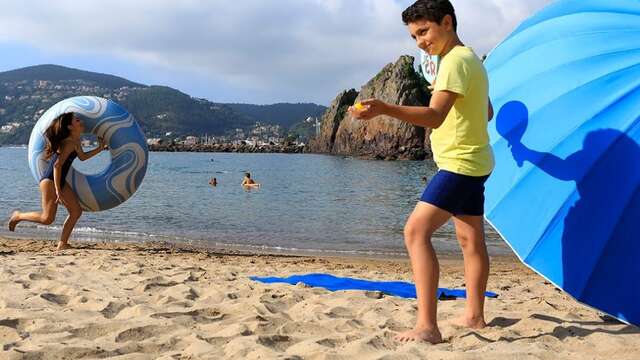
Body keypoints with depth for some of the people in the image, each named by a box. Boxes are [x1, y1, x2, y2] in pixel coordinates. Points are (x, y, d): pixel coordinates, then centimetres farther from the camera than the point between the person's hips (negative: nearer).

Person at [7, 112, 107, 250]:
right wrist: (58, 191, -28)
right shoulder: (69, 143, -20)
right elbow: (57, 165, -26)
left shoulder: (76, 140, 8)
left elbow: (82, 157, 26)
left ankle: (62, 244, 8)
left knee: (76, 211, 4)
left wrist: (100, 148, 20)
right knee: (47, 218, -11)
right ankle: (18, 216, 14)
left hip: (60, 181, 10)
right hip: (50, 180, -10)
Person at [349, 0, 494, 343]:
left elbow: (434, 116, -32)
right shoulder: (471, 59, 15)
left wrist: (384, 108, -43)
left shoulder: (456, 60, -17)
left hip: (459, 163, -11)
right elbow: (487, 112, 27)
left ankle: (427, 326, -24)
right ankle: (474, 315, 28)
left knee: (416, 231, -19)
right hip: (473, 163, 11)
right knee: (471, 239, 17)